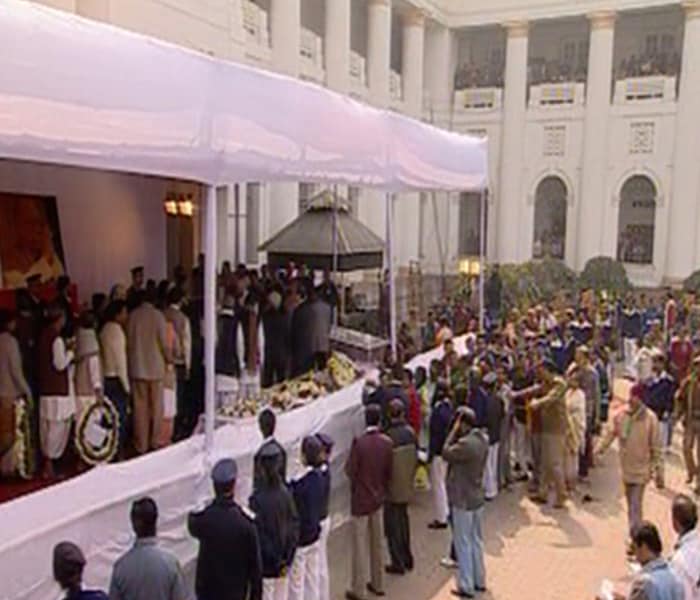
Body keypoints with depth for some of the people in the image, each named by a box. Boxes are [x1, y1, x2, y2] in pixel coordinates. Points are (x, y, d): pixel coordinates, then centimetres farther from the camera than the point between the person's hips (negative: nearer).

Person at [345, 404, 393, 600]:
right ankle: (377, 584, 28)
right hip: (378, 497, 5)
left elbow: (350, 471, -16)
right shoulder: (387, 442, -7)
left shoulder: (359, 442, -22)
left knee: (360, 546, 4)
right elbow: (389, 471, 1)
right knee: (376, 543, 17)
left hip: (360, 499, -5)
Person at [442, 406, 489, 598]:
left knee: (463, 543, 3)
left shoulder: (466, 444, -27)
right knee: (476, 540, 19)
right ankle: (480, 581, 30)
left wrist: (454, 431, -14)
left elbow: (446, 454, -16)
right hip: (477, 497, 9)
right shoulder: (483, 439, 1)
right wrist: (458, 434, -1)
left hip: (463, 500, -9)